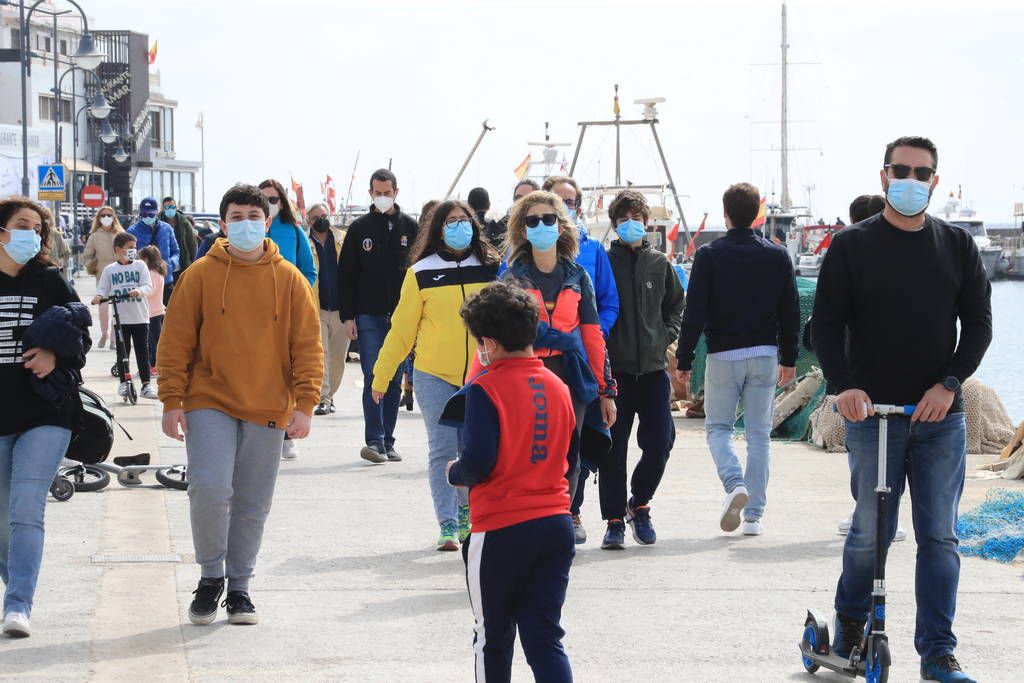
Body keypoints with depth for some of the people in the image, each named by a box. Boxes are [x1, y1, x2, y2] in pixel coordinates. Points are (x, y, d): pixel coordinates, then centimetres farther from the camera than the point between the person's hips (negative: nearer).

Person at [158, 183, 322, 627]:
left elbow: (308, 346, 4)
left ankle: (239, 587, 21)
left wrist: (304, 404, -6)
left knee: (253, 504, 7)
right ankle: (211, 576, 5)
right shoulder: (201, 275, 0)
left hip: (268, 410, 2)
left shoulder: (289, 280, 3)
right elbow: (176, 341, 1)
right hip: (210, 403, -2)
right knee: (209, 489, -16)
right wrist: (172, 400, -5)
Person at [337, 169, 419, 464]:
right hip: (368, 315, -1)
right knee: (373, 378, -9)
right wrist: (347, 316, -3)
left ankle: (387, 442, 11)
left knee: (394, 380, 6)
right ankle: (374, 440, -13)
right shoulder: (359, 228, 5)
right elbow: (346, 274, 5)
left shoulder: (410, 227, 7)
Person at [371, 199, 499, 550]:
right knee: (442, 451, -3)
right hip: (434, 375, -1)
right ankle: (447, 526, -1)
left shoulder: (491, 269, 5)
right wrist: (381, 376, 5)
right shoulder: (422, 273, 2)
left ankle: (466, 513, 22)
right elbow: (402, 328, 5)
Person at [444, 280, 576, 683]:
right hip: (556, 523, 5)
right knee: (545, 638, 4)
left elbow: (478, 461, -19)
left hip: (501, 529, -5)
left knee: (493, 639, 11)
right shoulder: (558, 387, 7)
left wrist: (455, 474, 1)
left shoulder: (486, 389, -12)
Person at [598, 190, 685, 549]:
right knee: (613, 449, -3)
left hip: (653, 369, 3)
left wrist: (666, 336, 5)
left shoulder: (659, 264, 9)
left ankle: (638, 503, 22)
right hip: (615, 369, -3)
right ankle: (614, 520, 6)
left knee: (659, 445, -1)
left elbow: (676, 305, 20)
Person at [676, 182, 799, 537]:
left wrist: (684, 360, -1)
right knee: (759, 433, 7)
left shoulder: (709, 255, -6)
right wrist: (789, 359, 14)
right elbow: (790, 312, 6)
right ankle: (753, 514, 5)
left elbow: (694, 312, -7)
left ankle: (735, 484, -17)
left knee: (718, 427, 10)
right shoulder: (777, 255, 3)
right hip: (765, 354, 2)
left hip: (723, 354, -2)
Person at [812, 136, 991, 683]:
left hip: (940, 416, 2)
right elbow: (826, 323, 1)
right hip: (872, 414, -2)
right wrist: (844, 385, -15)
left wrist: (949, 382, -8)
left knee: (939, 536, 0)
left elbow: (977, 323, 8)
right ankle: (850, 621, 26)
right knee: (871, 531, 1)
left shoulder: (957, 246, 8)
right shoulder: (853, 246, 3)